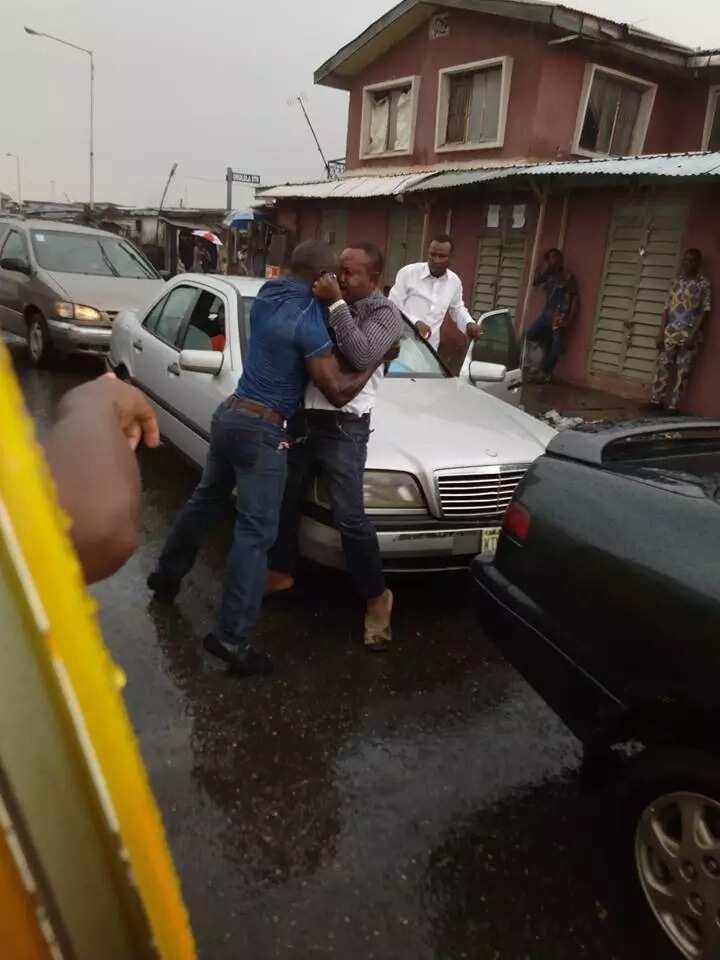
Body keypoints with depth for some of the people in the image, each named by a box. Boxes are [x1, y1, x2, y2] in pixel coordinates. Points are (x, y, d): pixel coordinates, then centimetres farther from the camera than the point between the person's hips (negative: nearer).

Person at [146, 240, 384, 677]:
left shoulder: (267, 295, 5)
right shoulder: (308, 320, -19)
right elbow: (338, 392, -18)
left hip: (230, 414, 9)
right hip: (262, 430, -9)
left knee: (207, 499, 26)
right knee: (256, 533, -5)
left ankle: (167, 573, 45)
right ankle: (232, 638, -2)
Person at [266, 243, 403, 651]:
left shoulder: (385, 313, -6)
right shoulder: (330, 304, 10)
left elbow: (363, 357, -25)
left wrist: (337, 304, -23)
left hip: (344, 428, -6)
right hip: (304, 418, 7)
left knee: (350, 517, -8)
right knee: (284, 498, 15)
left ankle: (377, 596, 9)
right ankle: (281, 572, 35)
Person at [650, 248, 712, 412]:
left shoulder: (703, 284, -2)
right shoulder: (677, 282, 10)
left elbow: (705, 311, -7)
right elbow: (666, 309, 8)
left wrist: (694, 335, -15)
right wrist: (661, 333, 1)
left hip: (689, 335, -4)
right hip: (670, 333, 4)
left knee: (683, 372, 0)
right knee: (663, 367, 3)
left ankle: (673, 406, 5)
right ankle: (655, 400, 11)